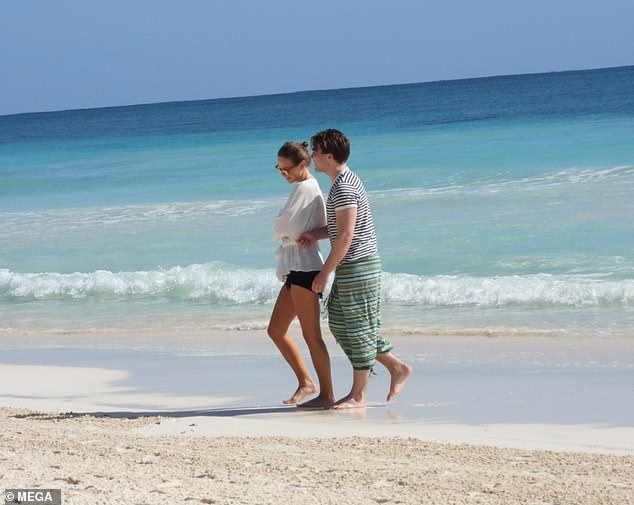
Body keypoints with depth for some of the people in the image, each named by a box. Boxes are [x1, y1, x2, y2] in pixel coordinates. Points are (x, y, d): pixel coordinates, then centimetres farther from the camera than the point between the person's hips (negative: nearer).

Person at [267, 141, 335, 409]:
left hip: (305, 268, -10)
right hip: (295, 267, 10)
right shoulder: (311, 189, 18)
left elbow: (282, 226, -15)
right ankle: (305, 382, 18)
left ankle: (327, 394, -1)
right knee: (276, 330, 12)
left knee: (311, 335, -6)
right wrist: (286, 234, 2)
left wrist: (277, 233, 6)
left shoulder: (304, 188, -12)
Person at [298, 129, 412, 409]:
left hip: (358, 265, -10)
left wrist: (324, 273, -18)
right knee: (340, 323, 14)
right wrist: (317, 234, 8)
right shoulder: (345, 181, 14)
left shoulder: (344, 188, -18)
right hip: (352, 267, 10)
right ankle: (397, 367, 18)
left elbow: (346, 235, -22)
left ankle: (358, 395, 5)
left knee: (358, 328, -2)